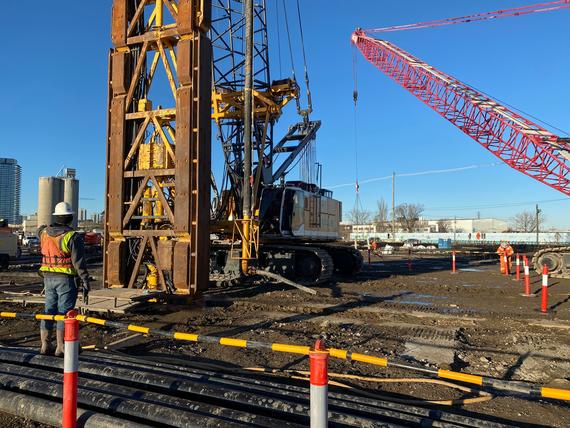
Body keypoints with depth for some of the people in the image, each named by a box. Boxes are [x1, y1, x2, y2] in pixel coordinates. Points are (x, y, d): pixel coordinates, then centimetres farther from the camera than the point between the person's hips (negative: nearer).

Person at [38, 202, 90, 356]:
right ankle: (60, 347, 4)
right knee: (64, 312, 0)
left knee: (49, 310, 13)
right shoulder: (72, 236, -14)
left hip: (49, 277, 6)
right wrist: (85, 283, -12)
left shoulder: (44, 233, 4)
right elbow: (79, 262, -16)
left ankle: (45, 345, 19)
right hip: (67, 279, -6)